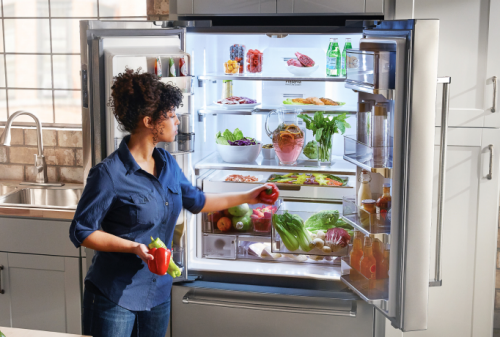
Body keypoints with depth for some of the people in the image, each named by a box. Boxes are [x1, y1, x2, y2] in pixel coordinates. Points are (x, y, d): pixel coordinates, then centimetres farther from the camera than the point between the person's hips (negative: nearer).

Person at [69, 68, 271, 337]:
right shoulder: (109, 174, -19)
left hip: (158, 292, 7)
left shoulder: (167, 164, 3)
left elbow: (196, 201, 19)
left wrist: (246, 197, 21)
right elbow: (81, 231, -15)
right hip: (114, 297, -7)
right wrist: (134, 247, -24)